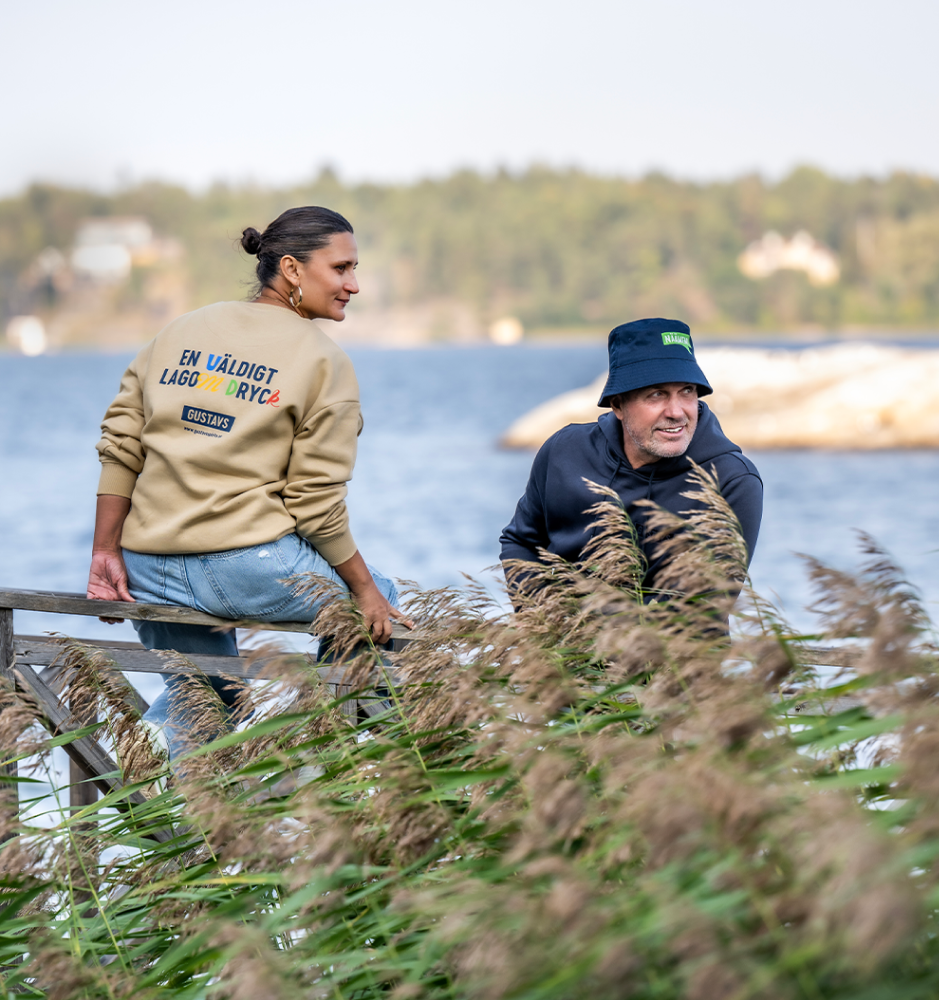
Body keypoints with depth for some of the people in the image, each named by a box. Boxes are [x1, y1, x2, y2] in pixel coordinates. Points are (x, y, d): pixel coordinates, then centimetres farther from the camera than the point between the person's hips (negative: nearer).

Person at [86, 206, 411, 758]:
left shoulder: (180, 331, 14)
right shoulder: (323, 361, -3)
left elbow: (121, 443, 7)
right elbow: (315, 501, -8)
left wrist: (106, 551, 9)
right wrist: (366, 592, 1)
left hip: (151, 570, 6)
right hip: (246, 563, -5)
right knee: (379, 603, 20)